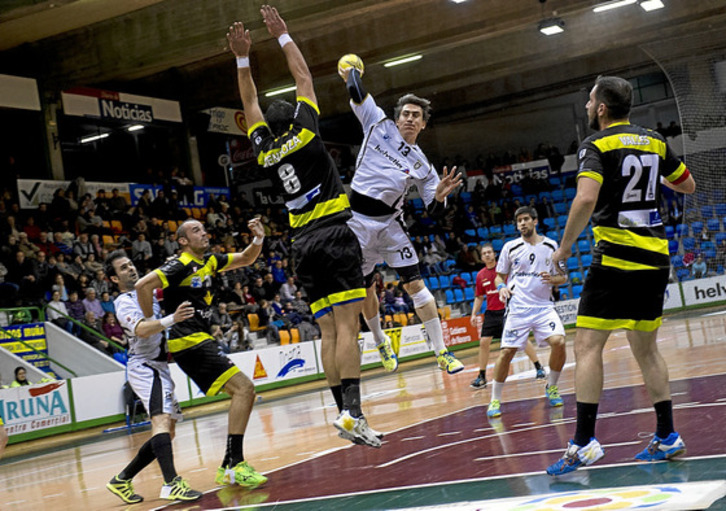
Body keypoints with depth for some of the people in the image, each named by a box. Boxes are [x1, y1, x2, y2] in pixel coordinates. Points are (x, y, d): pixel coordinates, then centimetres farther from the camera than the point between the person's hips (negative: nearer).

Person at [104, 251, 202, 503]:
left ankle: (122, 480, 19)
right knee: (162, 419, -27)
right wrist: (172, 319, -44)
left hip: (159, 366, 10)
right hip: (144, 367, -10)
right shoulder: (124, 302, -10)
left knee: (167, 432, 12)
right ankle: (171, 484, -38)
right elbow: (141, 330, -30)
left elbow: (157, 325, 36)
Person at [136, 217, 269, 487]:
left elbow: (246, 259, 25)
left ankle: (229, 469, 13)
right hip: (189, 341, -10)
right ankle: (235, 465, -19)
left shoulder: (210, 261, 15)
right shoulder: (181, 265, -10)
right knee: (243, 388, -18)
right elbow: (143, 285, -19)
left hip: (202, 341, 10)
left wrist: (259, 238, 6)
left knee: (244, 393, 11)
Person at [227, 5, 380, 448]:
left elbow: (251, 104, 26)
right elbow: (305, 78, 13)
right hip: (335, 236, -5)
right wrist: (283, 35, 21)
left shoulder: (264, 151, 12)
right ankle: (352, 411, -24)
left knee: (330, 332, 5)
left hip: (305, 245, 5)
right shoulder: (305, 134, 2)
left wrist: (243, 58, 28)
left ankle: (345, 412, 2)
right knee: (347, 325, -13)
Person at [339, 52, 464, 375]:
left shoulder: (423, 166, 7)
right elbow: (357, 93, 0)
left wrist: (440, 195, -15)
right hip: (357, 220, -1)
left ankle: (441, 352, -3)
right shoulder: (380, 125, 4)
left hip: (389, 223, 1)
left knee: (416, 285, -7)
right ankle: (380, 342, 30)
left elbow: (433, 212, 5)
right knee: (365, 289, 5)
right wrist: (350, 72, 15)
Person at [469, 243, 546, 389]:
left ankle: (539, 368, 7)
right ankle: (481, 376, 7)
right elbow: (479, 297, 16)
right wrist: (474, 314, 8)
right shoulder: (480, 275, 7)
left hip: (507, 310, -4)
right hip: (491, 313, 4)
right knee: (483, 342, -3)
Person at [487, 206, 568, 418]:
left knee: (558, 342, -20)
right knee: (507, 351, -8)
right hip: (518, 307, -1)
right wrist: (501, 287, -9)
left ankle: (551, 387, 5)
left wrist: (553, 278, -11)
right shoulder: (510, 247, 5)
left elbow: (563, 277, 12)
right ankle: (495, 399, 7)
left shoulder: (551, 246, 7)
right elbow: (500, 275, 13)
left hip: (544, 306, 1)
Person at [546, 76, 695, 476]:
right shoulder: (654, 141, 12)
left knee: (587, 345, -7)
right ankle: (667, 437, 16)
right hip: (655, 256, 7)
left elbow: (586, 200, -22)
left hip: (616, 256, -7)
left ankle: (584, 443, -14)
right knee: (645, 347, 16)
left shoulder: (597, 144, -6)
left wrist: (564, 247, -10)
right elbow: (688, 186, 24)